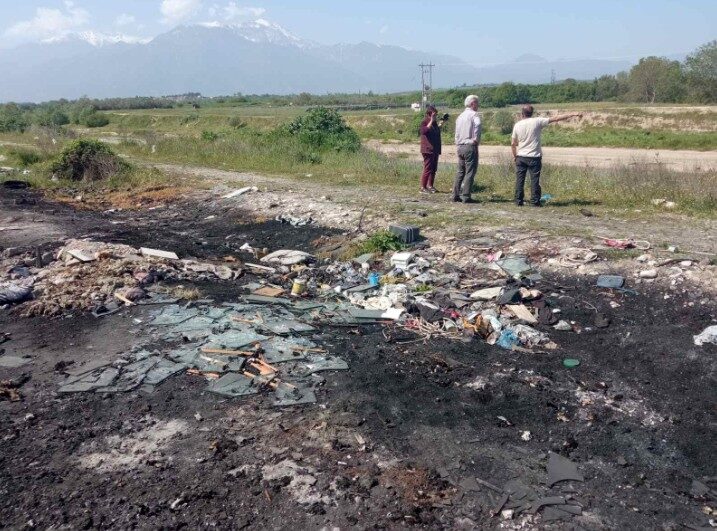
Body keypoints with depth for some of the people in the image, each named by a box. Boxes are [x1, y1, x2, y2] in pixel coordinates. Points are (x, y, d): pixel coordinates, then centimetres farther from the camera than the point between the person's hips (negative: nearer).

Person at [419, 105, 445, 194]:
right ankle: (423, 187, -7)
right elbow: (425, 131, -28)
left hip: (435, 149, 9)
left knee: (434, 169, 12)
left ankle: (430, 186, 20)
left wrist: (440, 124, 20)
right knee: (427, 168, -10)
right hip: (428, 149, -9)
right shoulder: (425, 122, -8)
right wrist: (431, 121, -25)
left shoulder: (434, 122, 18)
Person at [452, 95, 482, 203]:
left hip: (460, 147, 8)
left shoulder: (460, 116, 17)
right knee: (470, 172, -4)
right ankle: (466, 196, -6)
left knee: (460, 171, 13)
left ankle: (456, 195, 12)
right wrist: (476, 139, -19)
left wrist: (457, 146, 17)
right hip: (470, 146, -7)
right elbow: (477, 124, -29)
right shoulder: (474, 114, -7)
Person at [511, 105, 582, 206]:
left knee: (520, 180, 7)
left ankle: (518, 201, 8)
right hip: (534, 157, -2)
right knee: (534, 180, 2)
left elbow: (513, 143, 5)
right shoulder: (537, 121, -6)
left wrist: (515, 155, 19)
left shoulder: (517, 125, 2)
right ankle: (535, 201, 3)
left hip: (521, 157, 2)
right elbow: (555, 118, -5)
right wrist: (572, 114, -1)